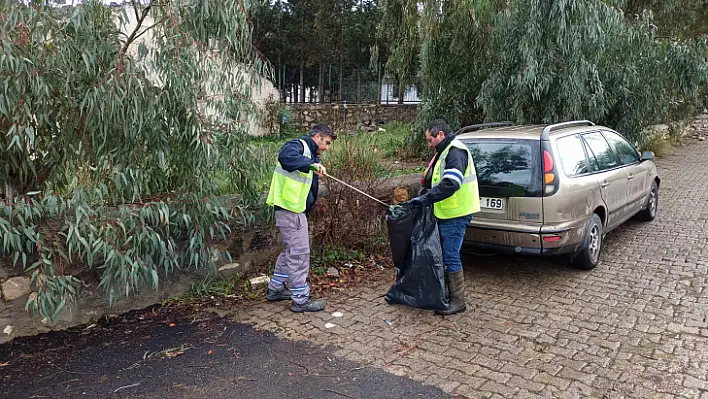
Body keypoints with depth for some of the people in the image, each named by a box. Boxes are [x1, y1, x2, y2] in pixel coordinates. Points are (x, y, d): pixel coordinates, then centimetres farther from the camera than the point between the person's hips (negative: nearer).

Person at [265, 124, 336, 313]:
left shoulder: (310, 154, 20)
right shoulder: (298, 145, -10)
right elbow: (284, 157, -34)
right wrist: (311, 164, -40)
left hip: (296, 210, 11)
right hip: (290, 209, -11)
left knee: (290, 251, 21)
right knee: (299, 253, -4)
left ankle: (275, 289, 34)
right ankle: (301, 299, 6)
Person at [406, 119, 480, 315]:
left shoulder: (455, 152, -16)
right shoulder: (444, 152, 18)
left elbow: (450, 184, -27)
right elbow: (436, 182, 24)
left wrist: (425, 199, -25)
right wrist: (423, 198, 12)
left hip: (455, 216, -10)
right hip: (447, 214, 10)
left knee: (450, 257, -4)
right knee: (444, 256, 16)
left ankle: (458, 301, 6)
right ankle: (444, 294, 27)